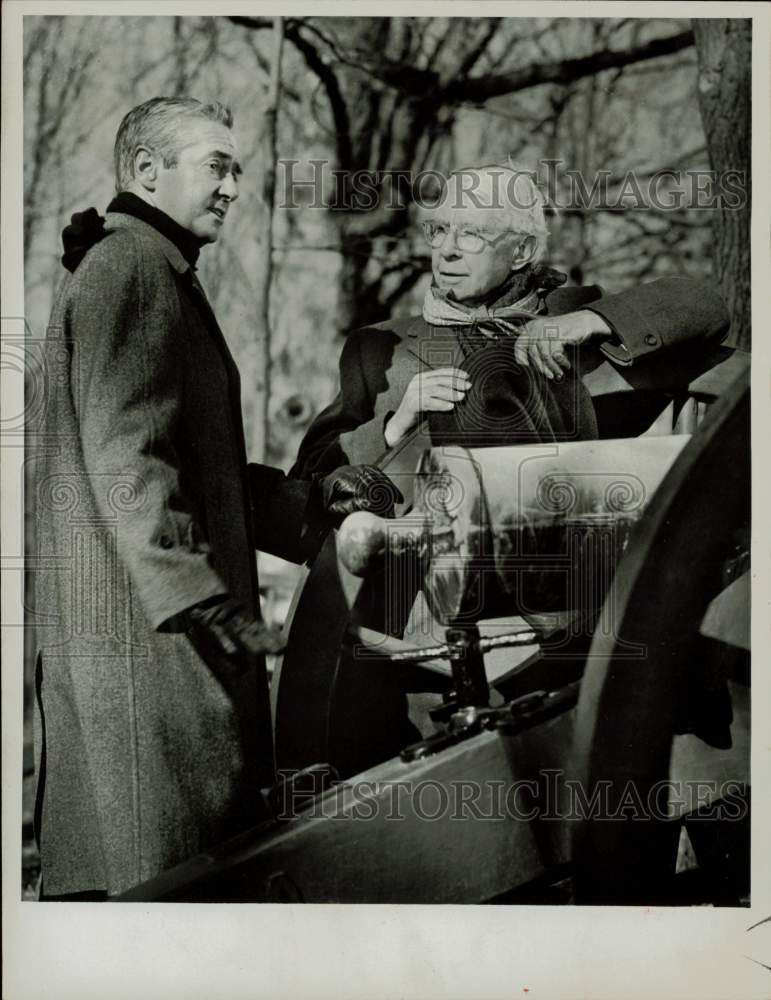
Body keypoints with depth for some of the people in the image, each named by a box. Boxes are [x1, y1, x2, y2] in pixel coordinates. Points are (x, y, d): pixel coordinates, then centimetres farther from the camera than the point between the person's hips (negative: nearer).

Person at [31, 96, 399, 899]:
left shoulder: (159, 275, 25)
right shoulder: (129, 270, -10)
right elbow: (127, 457, -20)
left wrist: (310, 501, 16)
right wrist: (199, 595, -24)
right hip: (145, 623, -11)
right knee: (160, 869, -9)